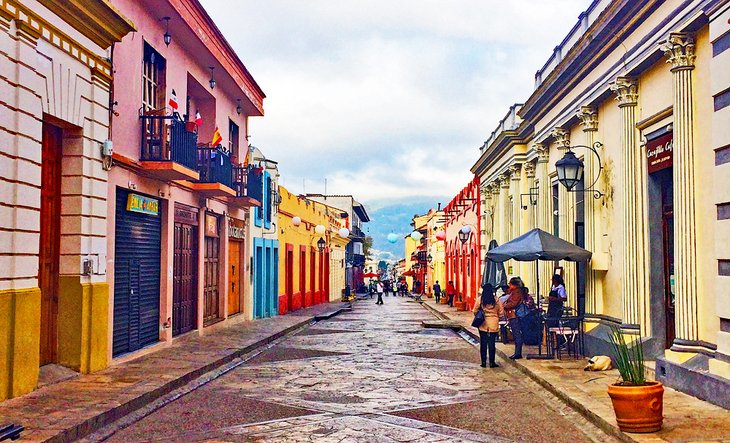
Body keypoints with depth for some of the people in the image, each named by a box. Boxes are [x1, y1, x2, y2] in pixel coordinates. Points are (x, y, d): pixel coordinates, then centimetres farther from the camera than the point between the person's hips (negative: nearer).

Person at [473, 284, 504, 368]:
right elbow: (501, 312, -1)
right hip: (494, 325, 0)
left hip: (483, 325, 0)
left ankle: (483, 362, 10)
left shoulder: (480, 300, -7)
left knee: (483, 344, 8)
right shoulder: (496, 300, -6)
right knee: (492, 344, 5)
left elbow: (475, 311, -3)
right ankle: (492, 362, 7)